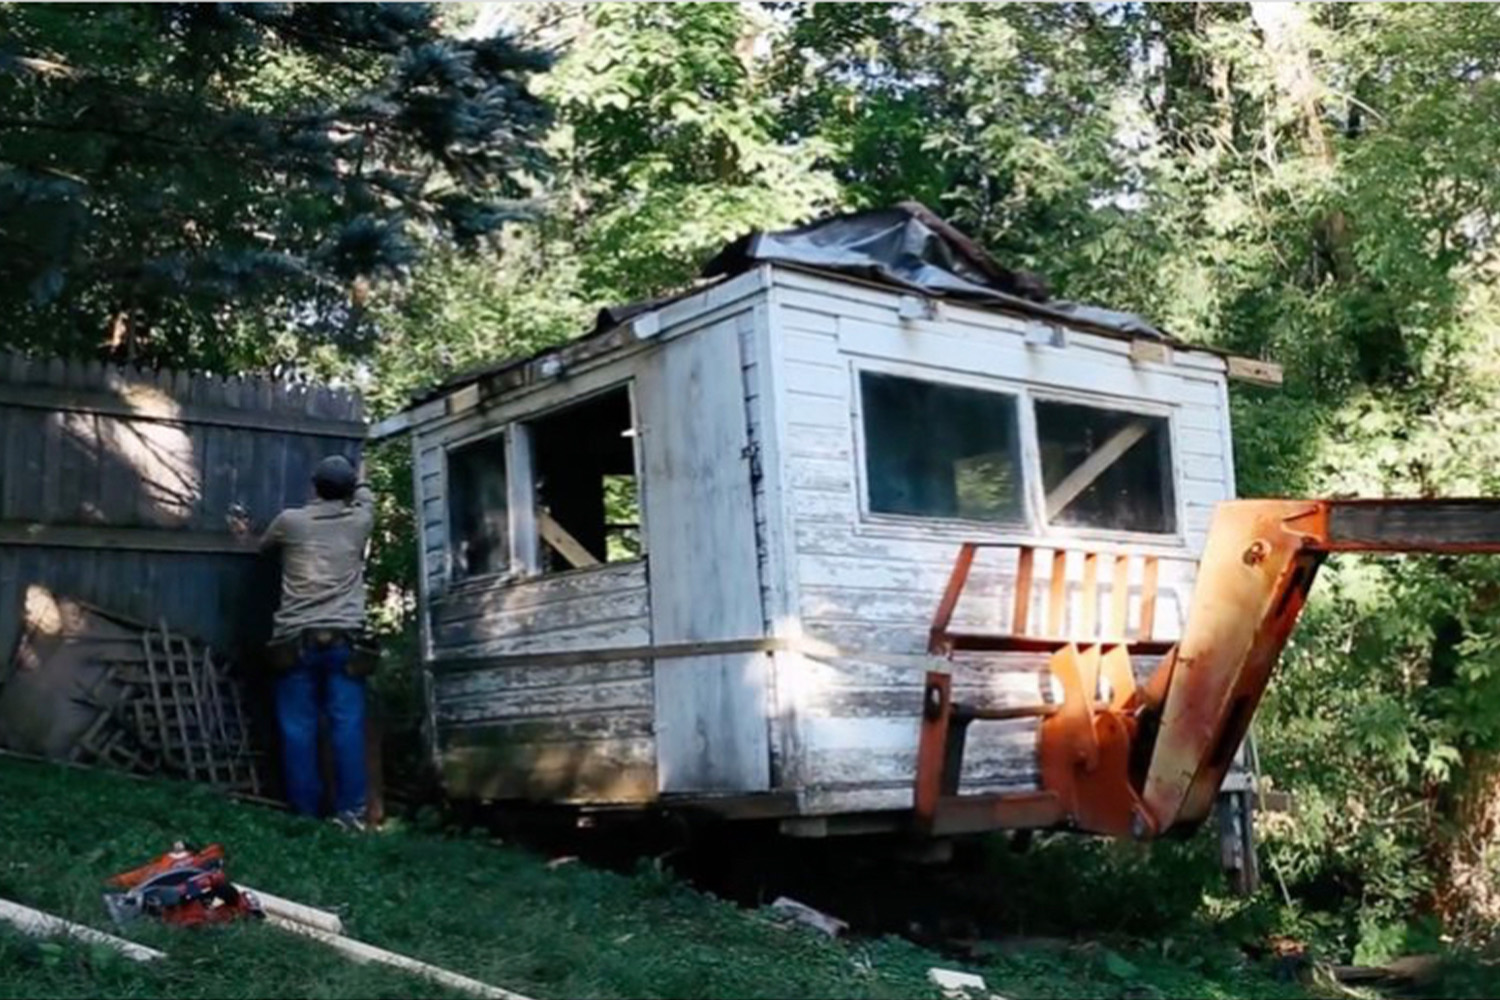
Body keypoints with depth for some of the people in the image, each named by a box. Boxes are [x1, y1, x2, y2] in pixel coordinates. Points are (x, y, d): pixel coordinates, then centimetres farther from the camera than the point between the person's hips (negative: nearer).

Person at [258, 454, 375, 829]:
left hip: (295, 639, 0)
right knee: (347, 725, -3)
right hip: (343, 638, 0)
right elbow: (365, 495, 31)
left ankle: (305, 814, 3)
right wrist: (351, 478, 51)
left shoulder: (290, 520, 4)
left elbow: (263, 545, 26)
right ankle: (350, 810, -8)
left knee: (298, 728, 2)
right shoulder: (358, 520, 6)